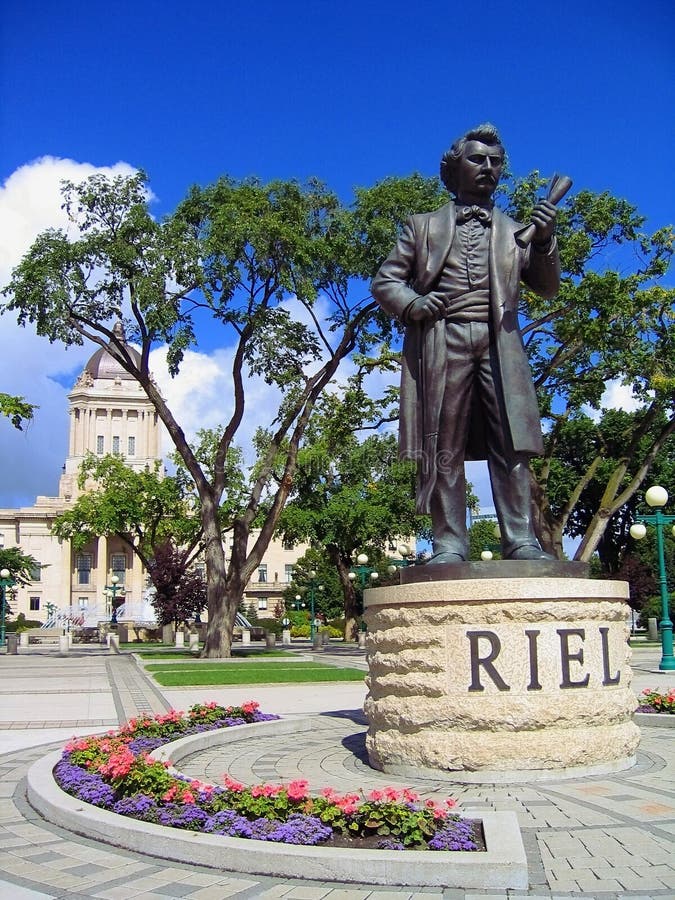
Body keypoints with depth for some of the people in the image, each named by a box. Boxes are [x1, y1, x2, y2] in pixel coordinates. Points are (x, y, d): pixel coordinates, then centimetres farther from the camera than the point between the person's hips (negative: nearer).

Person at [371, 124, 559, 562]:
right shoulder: (424, 226, 21)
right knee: (444, 447, -4)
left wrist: (544, 242, -3)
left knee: (512, 443, -9)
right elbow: (385, 281, 14)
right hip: (443, 342, -1)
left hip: (500, 342, 1)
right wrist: (412, 304, -7)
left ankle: (521, 541, -8)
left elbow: (547, 288, 15)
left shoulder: (513, 231, 25)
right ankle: (449, 544, -2)